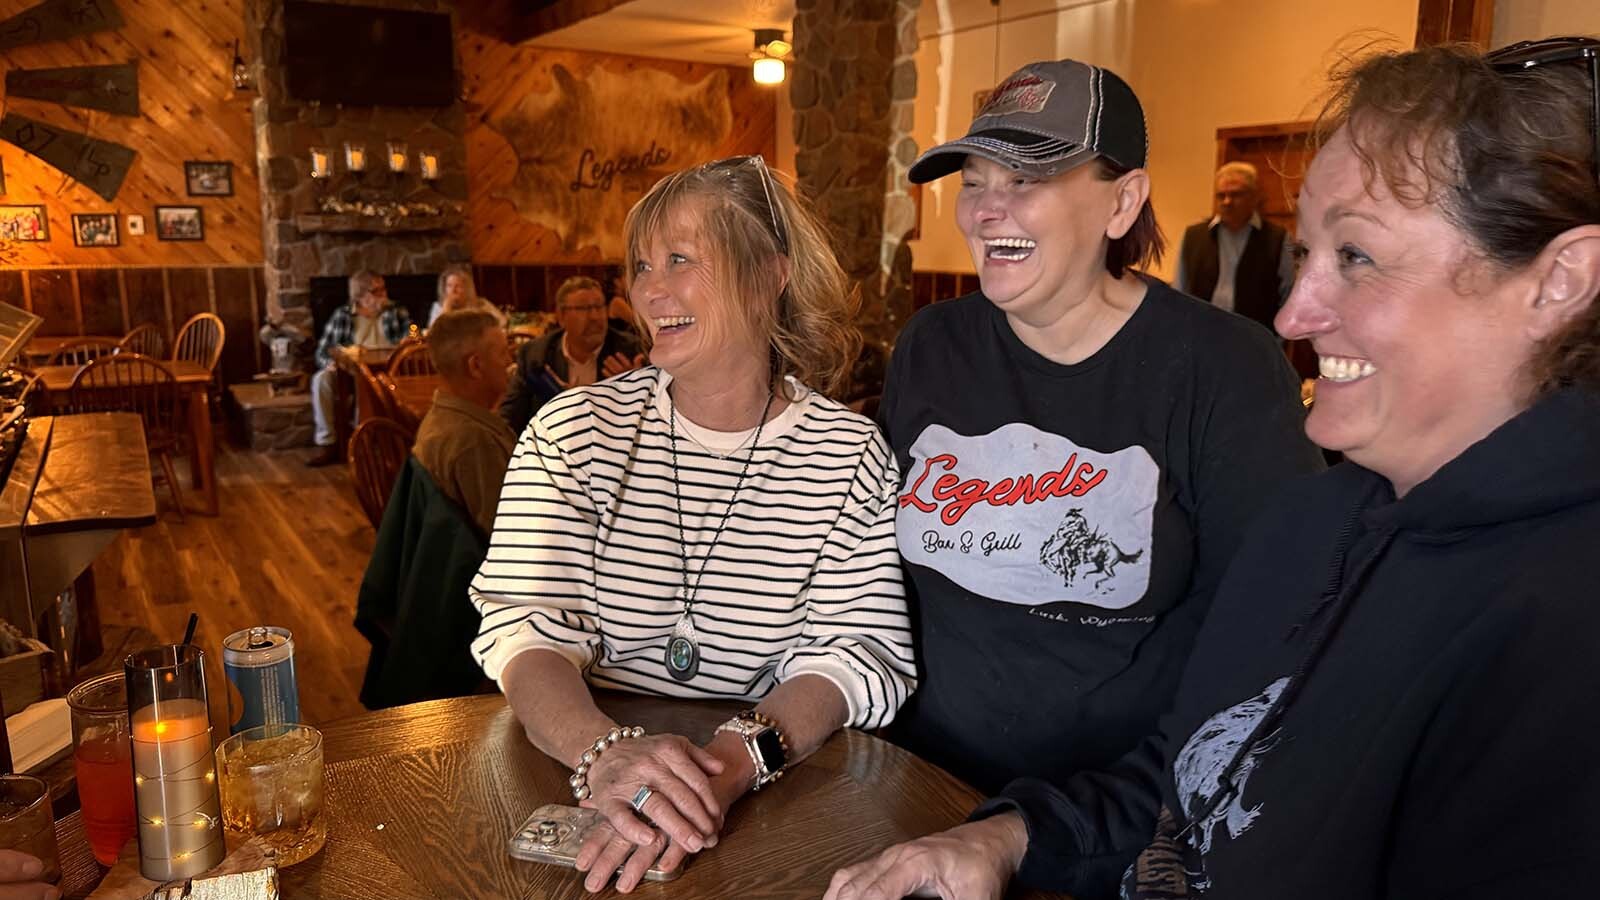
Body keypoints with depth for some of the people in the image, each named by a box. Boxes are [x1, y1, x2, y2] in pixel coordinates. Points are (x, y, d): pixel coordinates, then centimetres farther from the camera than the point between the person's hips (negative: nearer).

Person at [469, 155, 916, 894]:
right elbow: (526, 630, -7)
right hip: (578, 777, 0)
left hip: (771, 798, 1)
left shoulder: (850, 454, -2)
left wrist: (733, 761, -25)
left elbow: (861, 653, -8)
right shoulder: (573, 432, 0)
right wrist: (602, 752, -27)